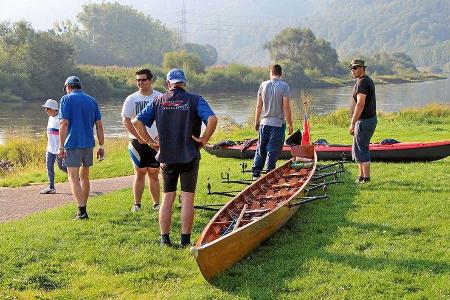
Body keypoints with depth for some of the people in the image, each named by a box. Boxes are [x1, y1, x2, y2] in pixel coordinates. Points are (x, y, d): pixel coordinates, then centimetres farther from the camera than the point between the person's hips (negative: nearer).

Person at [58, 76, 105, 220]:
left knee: (74, 178, -3)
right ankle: (83, 209, 23)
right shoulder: (92, 101, 12)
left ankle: (82, 211, -14)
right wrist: (101, 146, 12)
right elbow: (99, 125, 8)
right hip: (89, 144, 5)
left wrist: (61, 147, -10)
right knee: (84, 177, 17)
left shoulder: (66, 99, -3)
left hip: (73, 144, -5)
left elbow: (64, 124, -11)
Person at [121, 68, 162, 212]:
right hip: (137, 142, -1)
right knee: (140, 173, 1)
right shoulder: (131, 99, 1)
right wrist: (139, 137, -9)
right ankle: (137, 204, 7)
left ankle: (156, 203, 12)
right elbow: (126, 120, -2)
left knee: (154, 173, 7)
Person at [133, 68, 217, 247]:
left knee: (167, 198, 11)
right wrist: (204, 140, -7)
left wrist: (150, 142, 5)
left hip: (166, 157, 2)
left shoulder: (158, 101, 5)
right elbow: (212, 119, -18)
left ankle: (165, 238, 14)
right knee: (187, 198, 3)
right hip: (189, 157, -2)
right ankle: (185, 240, 5)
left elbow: (137, 122, -1)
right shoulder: (194, 100, -2)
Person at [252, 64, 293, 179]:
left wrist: (257, 121, 15)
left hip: (264, 122, 3)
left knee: (261, 149, 14)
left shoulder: (263, 85, 2)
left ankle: (256, 173, 17)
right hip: (278, 123, -3)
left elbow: (259, 106, 5)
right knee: (273, 151, 2)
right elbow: (286, 107, -12)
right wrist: (290, 124, -5)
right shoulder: (284, 86, -9)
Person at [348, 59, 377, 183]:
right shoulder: (368, 80, 17)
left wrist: (352, 123, -22)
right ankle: (361, 176, 22)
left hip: (364, 121, -11)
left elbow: (360, 104, -23)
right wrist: (355, 123, 21)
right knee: (357, 149, 16)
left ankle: (366, 178, -3)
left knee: (361, 149, -7)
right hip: (370, 119, 11)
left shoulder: (362, 82, -16)